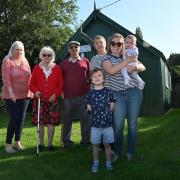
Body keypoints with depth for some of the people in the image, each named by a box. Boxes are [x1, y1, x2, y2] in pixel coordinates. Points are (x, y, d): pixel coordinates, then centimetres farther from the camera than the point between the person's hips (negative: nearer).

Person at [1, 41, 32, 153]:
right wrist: (10, 92, -20)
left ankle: (17, 142, 21)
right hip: (12, 96, -5)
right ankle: (8, 144, 8)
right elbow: (6, 78, -12)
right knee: (14, 118, -6)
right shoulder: (7, 61, -4)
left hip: (25, 95, 5)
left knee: (21, 119, 9)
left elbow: (29, 76, 13)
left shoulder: (25, 61, 11)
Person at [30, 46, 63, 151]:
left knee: (51, 122, 1)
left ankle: (50, 143, 13)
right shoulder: (37, 68, 7)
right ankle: (41, 143, 16)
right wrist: (35, 91, -11)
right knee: (40, 122, 3)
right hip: (40, 99, 0)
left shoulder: (56, 68, 6)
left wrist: (56, 94, -8)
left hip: (52, 99, 0)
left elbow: (61, 84, 4)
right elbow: (32, 83, 7)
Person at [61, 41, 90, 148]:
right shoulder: (64, 64, 13)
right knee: (67, 119, 9)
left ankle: (85, 140, 16)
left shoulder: (85, 61, 8)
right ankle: (66, 141, 22)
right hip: (68, 96, 2)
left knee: (85, 119, 4)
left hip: (83, 95, -2)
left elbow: (90, 76, 7)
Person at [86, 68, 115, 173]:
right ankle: (96, 163, 29)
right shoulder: (90, 93, -2)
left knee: (107, 144, 11)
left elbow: (112, 106, 6)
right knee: (96, 144, 12)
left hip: (108, 123, 0)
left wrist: (106, 113, -5)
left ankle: (109, 163, 28)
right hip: (95, 124, 1)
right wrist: (96, 113, -8)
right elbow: (89, 107, 5)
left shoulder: (108, 92, -3)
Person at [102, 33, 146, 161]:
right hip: (118, 94, -2)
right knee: (118, 125, -5)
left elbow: (143, 67, 13)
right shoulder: (107, 59, 6)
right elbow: (111, 70, -15)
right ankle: (117, 152, 12)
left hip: (134, 92, 2)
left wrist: (135, 66, -9)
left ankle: (130, 153, 17)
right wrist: (127, 61, -15)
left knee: (133, 124, 5)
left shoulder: (128, 56, 15)